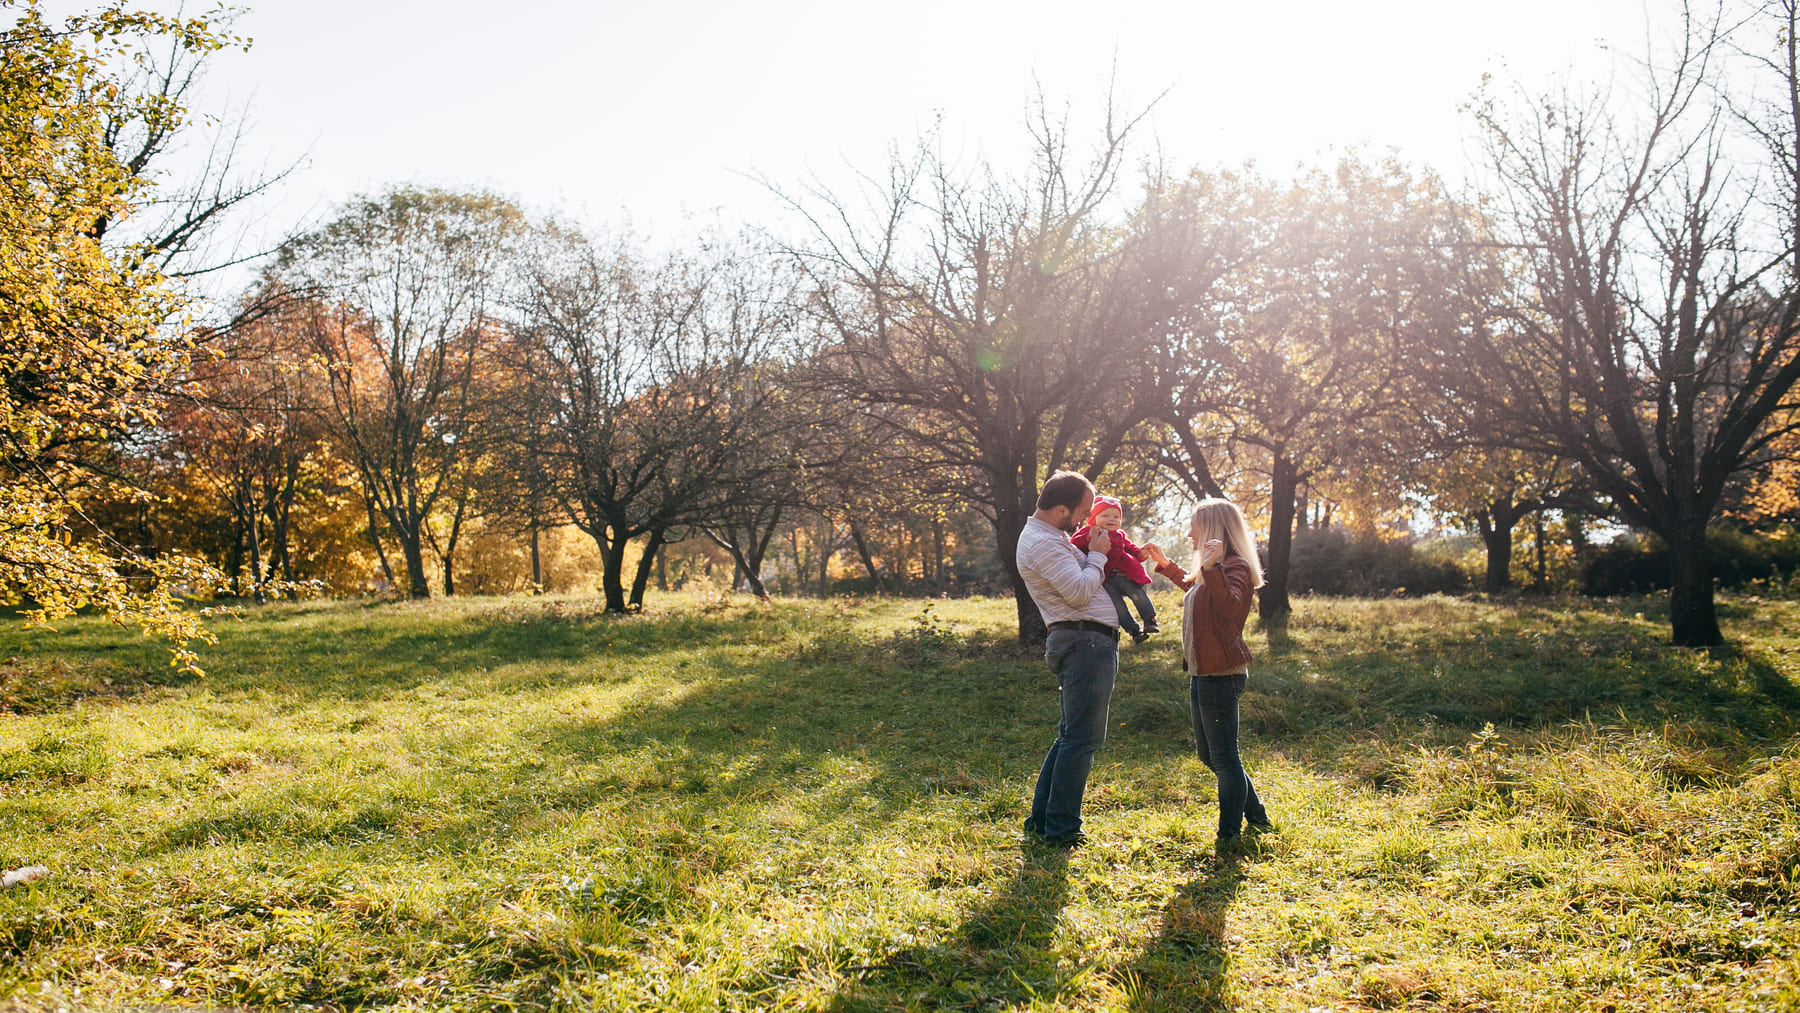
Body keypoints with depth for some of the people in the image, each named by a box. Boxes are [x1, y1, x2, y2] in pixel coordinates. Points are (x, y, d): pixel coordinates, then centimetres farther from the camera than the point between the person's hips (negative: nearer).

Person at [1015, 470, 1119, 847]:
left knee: (1071, 736, 15)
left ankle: (1041, 817, 20)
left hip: (1086, 643, 11)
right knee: (1081, 739, -8)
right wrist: (1097, 555, -5)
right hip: (1085, 642, -11)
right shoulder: (1043, 543, -15)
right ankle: (1061, 830, -4)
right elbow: (1079, 592, -20)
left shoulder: (1049, 536, 19)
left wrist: (1093, 555, 11)